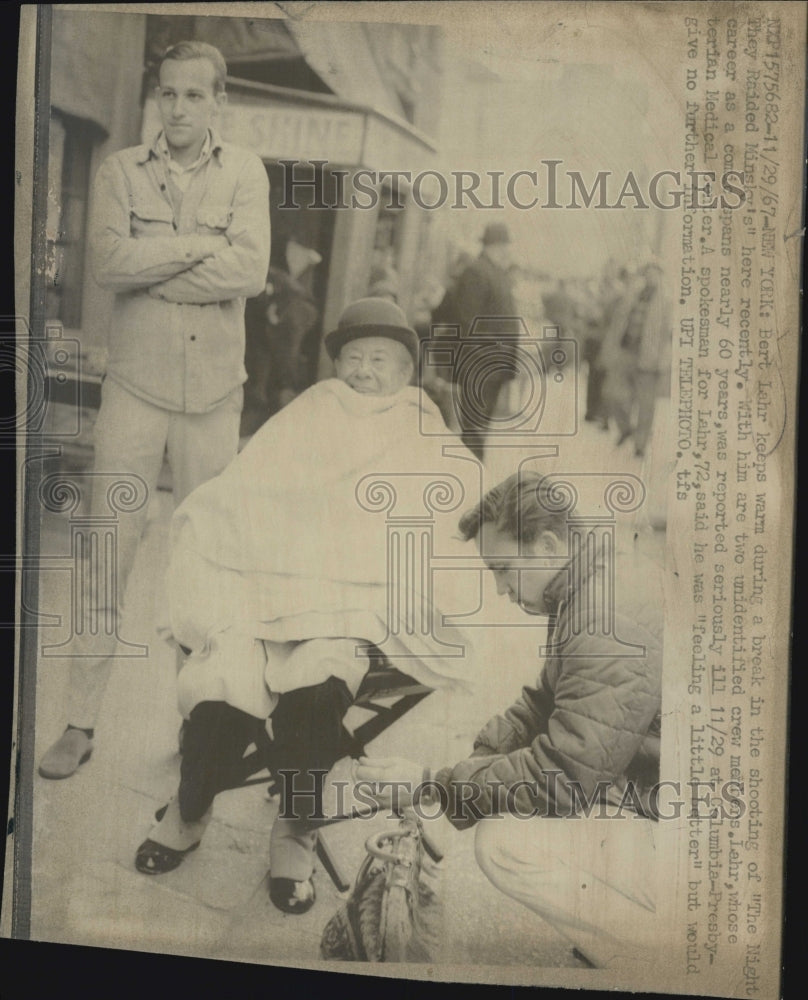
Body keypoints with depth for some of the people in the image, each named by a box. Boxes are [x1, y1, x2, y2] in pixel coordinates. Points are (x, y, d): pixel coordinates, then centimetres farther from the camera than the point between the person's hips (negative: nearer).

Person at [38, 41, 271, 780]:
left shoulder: (245, 172, 5)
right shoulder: (122, 170, 6)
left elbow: (250, 272, -12)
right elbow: (107, 261, -11)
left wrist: (148, 269, -11)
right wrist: (199, 247, -12)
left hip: (214, 389, 0)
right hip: (135, 385, 0)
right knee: (109, 549, 0)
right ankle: (81, 723, 10)